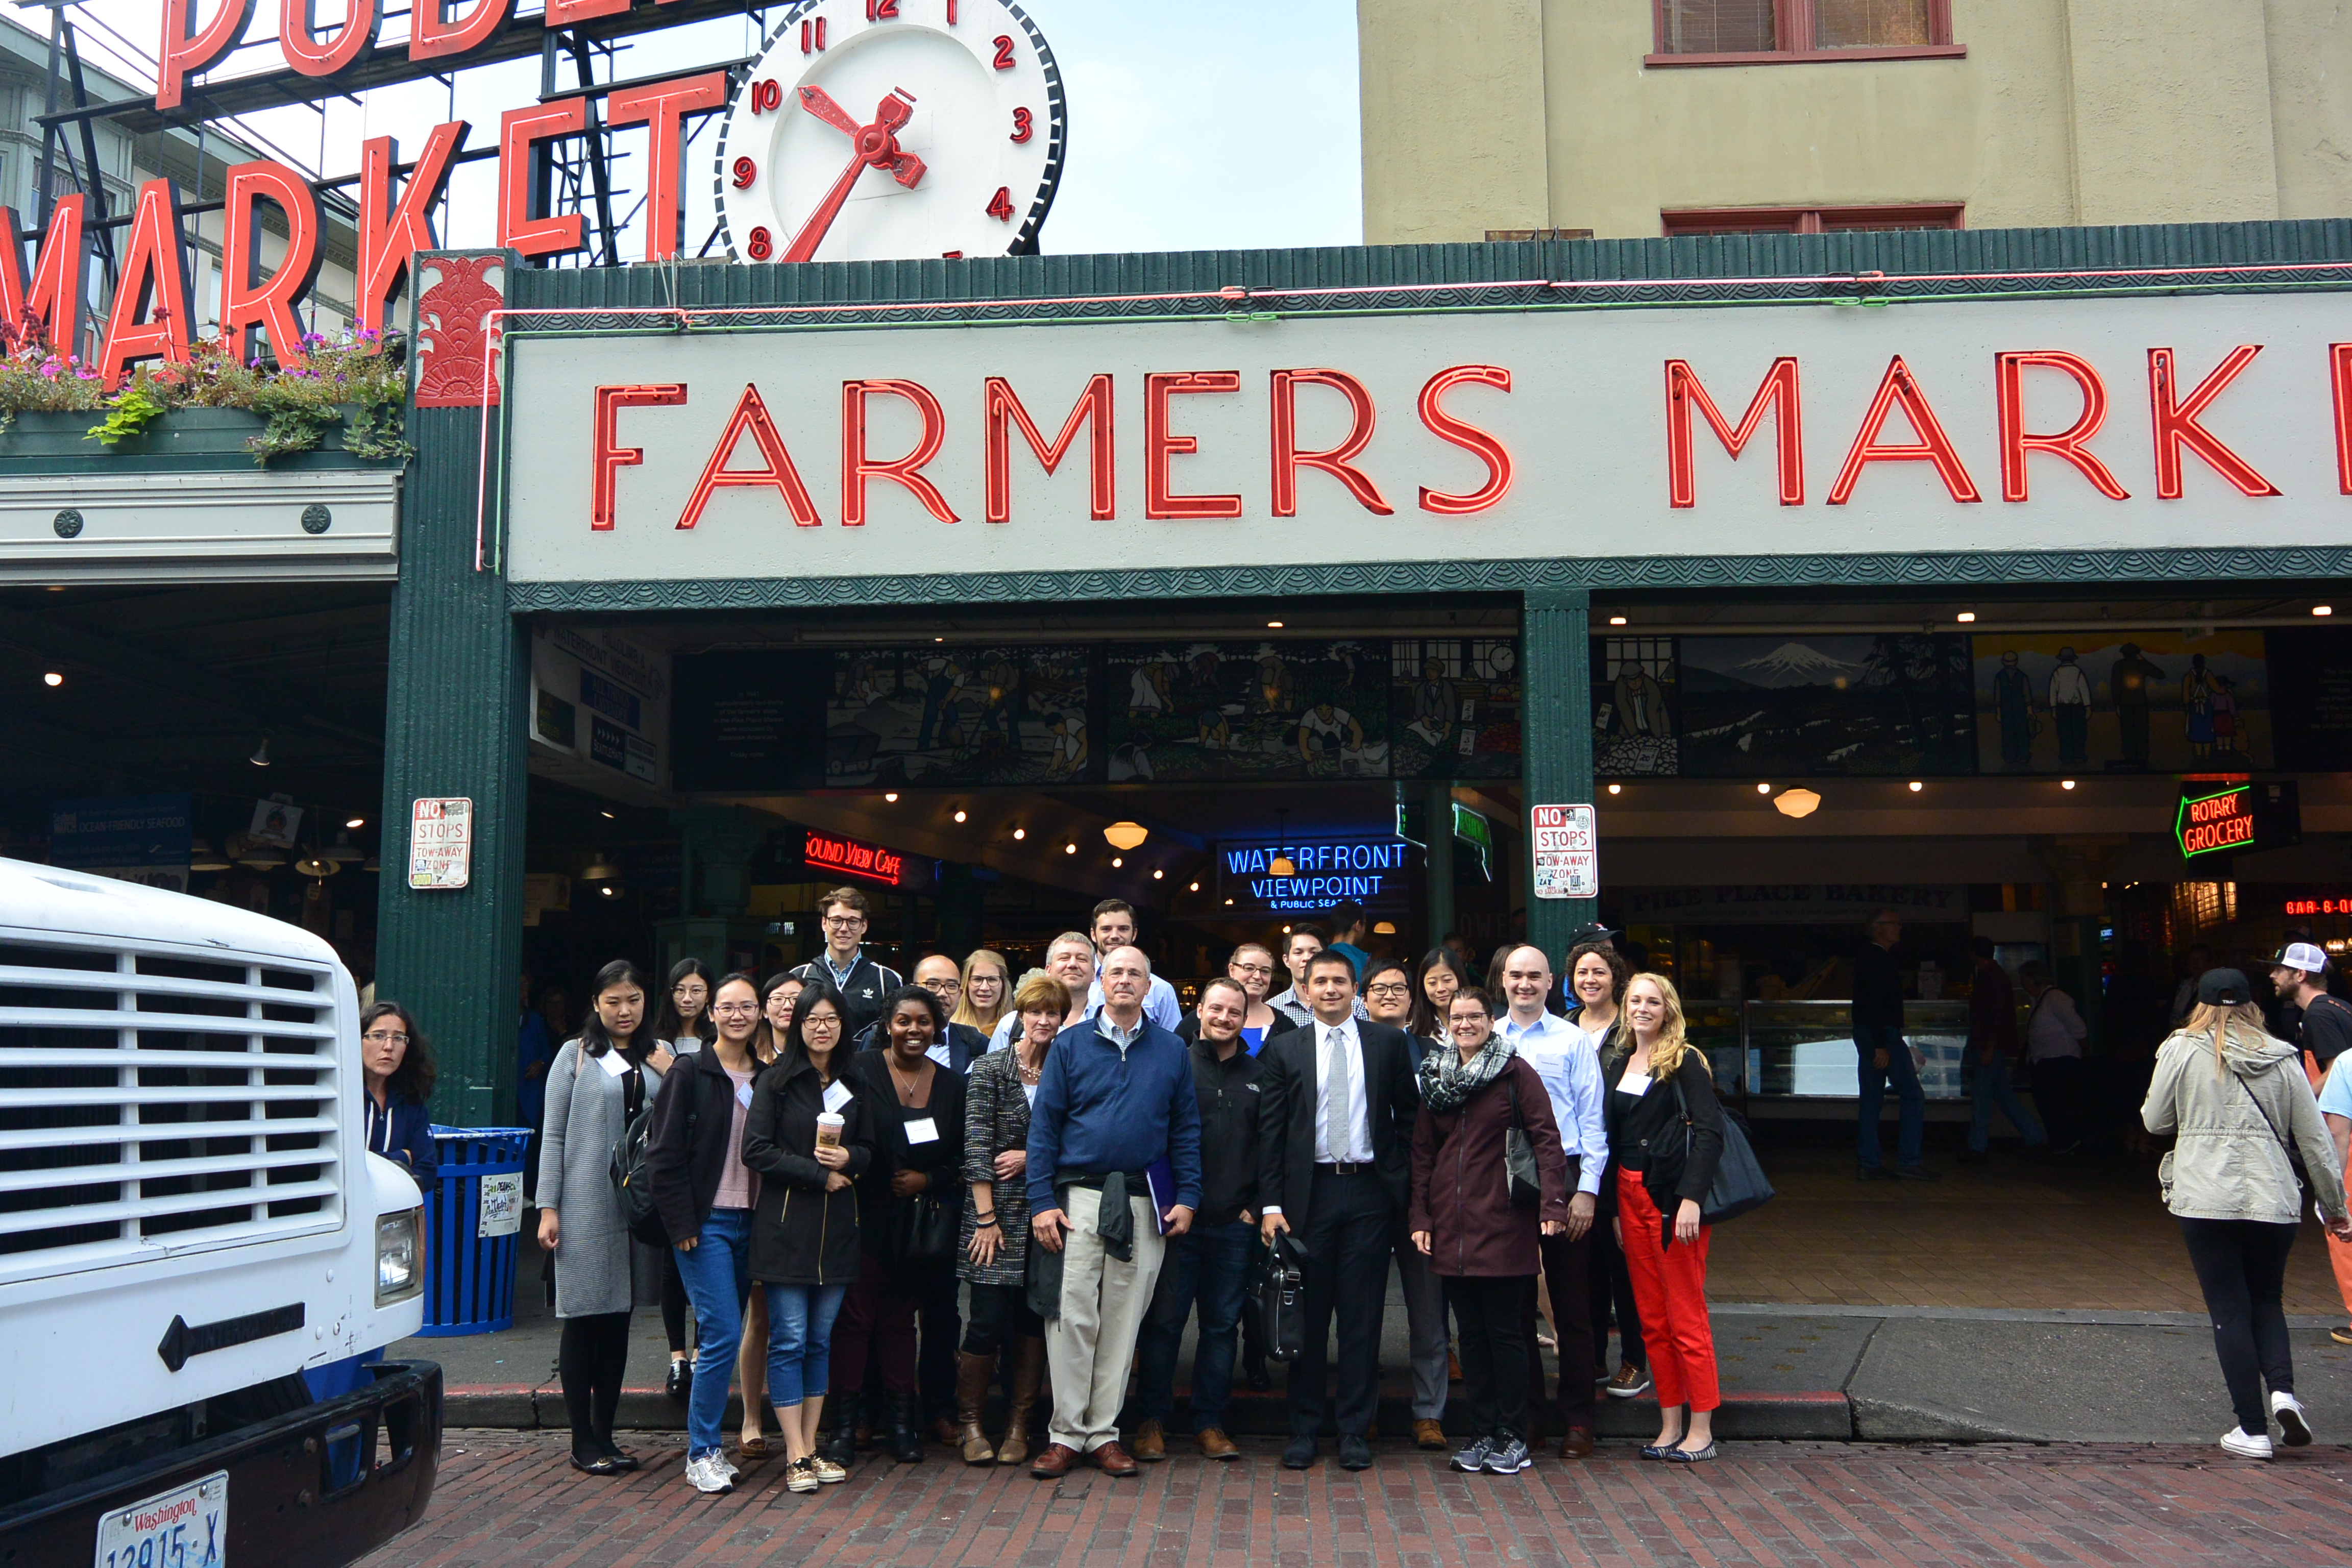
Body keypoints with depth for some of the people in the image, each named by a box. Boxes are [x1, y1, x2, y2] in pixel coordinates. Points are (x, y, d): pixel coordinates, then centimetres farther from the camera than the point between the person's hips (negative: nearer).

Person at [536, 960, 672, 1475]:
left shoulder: (660, 1058, 13)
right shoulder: (576, 1056, 3)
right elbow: (554, 1136, 0)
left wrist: (672, 1076, -5)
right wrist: (548, 1207, -6)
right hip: (586, 1205, -4)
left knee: (619, 1321, 9)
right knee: (584, 1319, 0)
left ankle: (604, 1436, 19)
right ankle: (583, 1441, 10)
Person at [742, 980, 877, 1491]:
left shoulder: (855, 1086, 12)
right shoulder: (775, 1081, 0)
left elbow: (869, 1151, 15)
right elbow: (756, 1150, -7)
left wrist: (847, 1158, -8)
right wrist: (818, 1174, -11)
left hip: (837, 1228, 4)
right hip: (785, 1225, -4)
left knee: (821, 1341, 8)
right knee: (789, 1340, -4)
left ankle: (810, 1448, 15)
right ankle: (796, 1457, 1)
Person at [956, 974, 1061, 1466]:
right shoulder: (990, 1069, -1)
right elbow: (976, 1146, -6)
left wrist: (1032, 1158, -8)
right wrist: (986, 1217, -11)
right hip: (1000, 1213, -3)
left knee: (1034, 1321, 5)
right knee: (989, 1320, -6)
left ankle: (1018, 1425, 16)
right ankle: (969, 1422, 12)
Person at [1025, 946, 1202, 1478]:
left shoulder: (1172, 1051, 9)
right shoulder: (1070, 1045, 4)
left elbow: (1186, 1129, 11)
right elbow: (1043, 1125, 1)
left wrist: (1187, 1197, 1)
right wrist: (1042, 1202, -6)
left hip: (1144, 1206, 2)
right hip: (1080, 1199, -2)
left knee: (1123, 1320, 6)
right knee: (1072, 1317, -4)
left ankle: (1104, 1434, 14)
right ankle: (1066, 1433, 5)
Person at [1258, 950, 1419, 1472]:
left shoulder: (1390, 1043, 6)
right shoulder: (1283, 1049, 5)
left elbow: (1409, 1116, 8)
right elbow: (1270, 1131, 3)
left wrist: (1407, 1185, -1)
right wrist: (1271, 1203, -4)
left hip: (1370, 1192, 0)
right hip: (1309, 1192, 0)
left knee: (1362, 1316, 4)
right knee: (1307, 1316, 5)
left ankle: (1356, 1430, 14)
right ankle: (1304, 1429, 16)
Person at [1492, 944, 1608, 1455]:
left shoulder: (1574, 1040, 2)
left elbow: (1592, 1119, 0)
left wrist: (1587, 1189, -7)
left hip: (1562, 1176, -2)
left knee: (1571, 1304, 3)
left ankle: (1577, 1418, 13)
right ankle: (1526, 1412, 20)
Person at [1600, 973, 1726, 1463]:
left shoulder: (1685, 1061, -4)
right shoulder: (1617, 1065, 15)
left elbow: (1710, 1130, -13)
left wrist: (1691, 1198, -21)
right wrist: (1613, 1206, 12)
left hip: (1672, 1196, -6)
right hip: (1629, 1196, 6)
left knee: (1686, 1316, -2)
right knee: (1651, 1317, 9)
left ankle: (1701, 1429, 6)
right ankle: (1670, 1424, 16)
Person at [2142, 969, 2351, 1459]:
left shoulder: (2182, 1051, -3)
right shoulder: (2282, 1060, 4)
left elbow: (2156, 1120, 4)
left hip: (2206, 1201, -2)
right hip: (2274, 1200, 3)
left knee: (2230, 1310, 5)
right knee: (2267, 1300, 20)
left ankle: (2253, 1429, 5)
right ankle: (2284, 1390, -3)